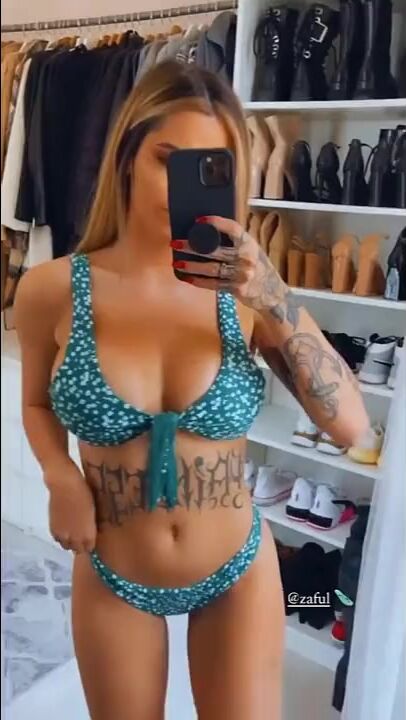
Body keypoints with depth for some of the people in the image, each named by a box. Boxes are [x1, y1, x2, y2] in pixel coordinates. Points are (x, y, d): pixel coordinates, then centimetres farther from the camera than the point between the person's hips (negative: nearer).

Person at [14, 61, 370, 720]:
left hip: (237, 570, 0)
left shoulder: (242, 291, -14)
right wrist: (60, 477, -14)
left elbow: (350, 425, -19)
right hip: (112, 578, 1)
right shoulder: (52, 290, -15)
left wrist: (275, 299, -30)